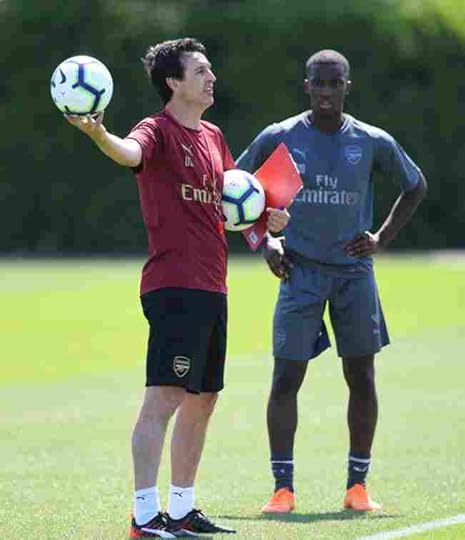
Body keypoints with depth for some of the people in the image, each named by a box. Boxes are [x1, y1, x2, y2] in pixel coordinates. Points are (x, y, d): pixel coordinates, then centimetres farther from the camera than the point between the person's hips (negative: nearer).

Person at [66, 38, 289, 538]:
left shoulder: (212, 137, 17)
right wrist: (99, 135, -54)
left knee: (201, 401, 14)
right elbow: (131, 151, -32)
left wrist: (267, 217, 13)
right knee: (164, 397, -13)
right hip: (173, 286, -9)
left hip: (211, 287, 9)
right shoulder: (158, 131, -8)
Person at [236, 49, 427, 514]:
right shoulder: (278, 138, -2)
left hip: (354, 272, 1)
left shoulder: (373, 143, -1)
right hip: (300, 271, -1)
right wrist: (264, 241, 1)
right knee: (286, 378, -8)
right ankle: (283, 489, -3)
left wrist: (382, 238, 5)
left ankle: (357, 485, 14)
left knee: (361, 379, 4)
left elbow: (415, 187, 15)